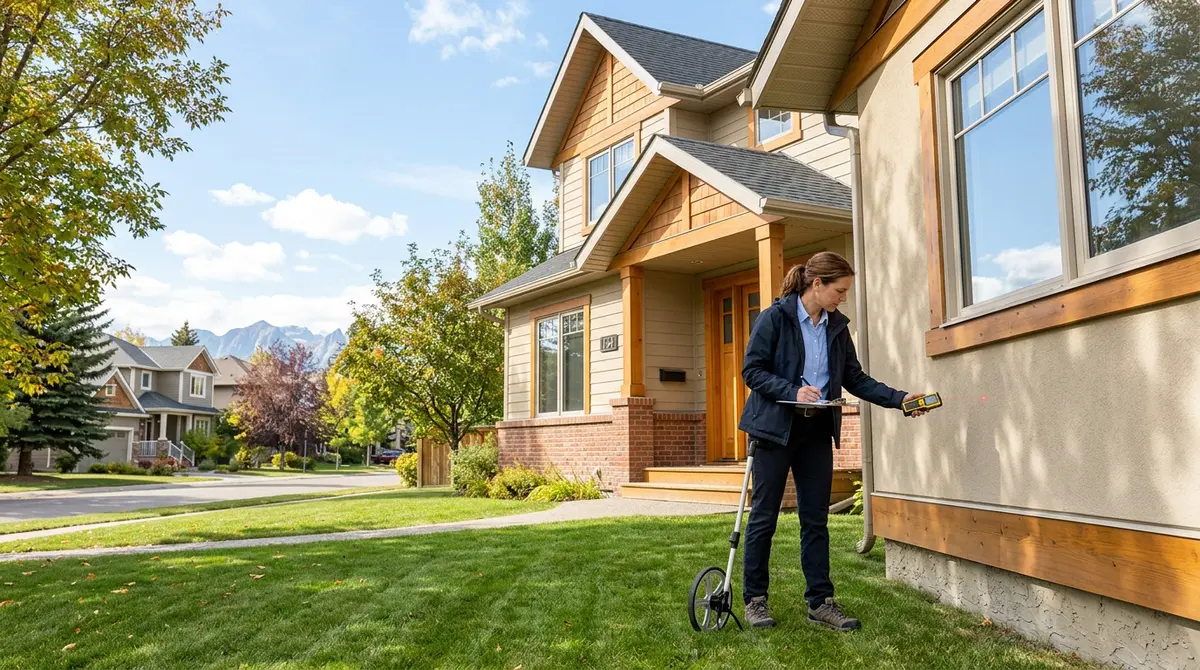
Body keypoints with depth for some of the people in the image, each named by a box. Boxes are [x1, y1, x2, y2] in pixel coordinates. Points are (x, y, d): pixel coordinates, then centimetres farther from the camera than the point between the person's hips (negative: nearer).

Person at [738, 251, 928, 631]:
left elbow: (855, 379, 9)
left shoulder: (837, 327, 9)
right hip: (775, 428, -5)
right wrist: (793, 392, -23)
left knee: (816, 520, 7)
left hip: (817, 432, 5)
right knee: (764, 516, 2)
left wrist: (900, 398, -2)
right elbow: (752, 370, -11)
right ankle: (755, 599, 14)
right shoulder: (775, 317, -9)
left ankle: (820, 602, 15)